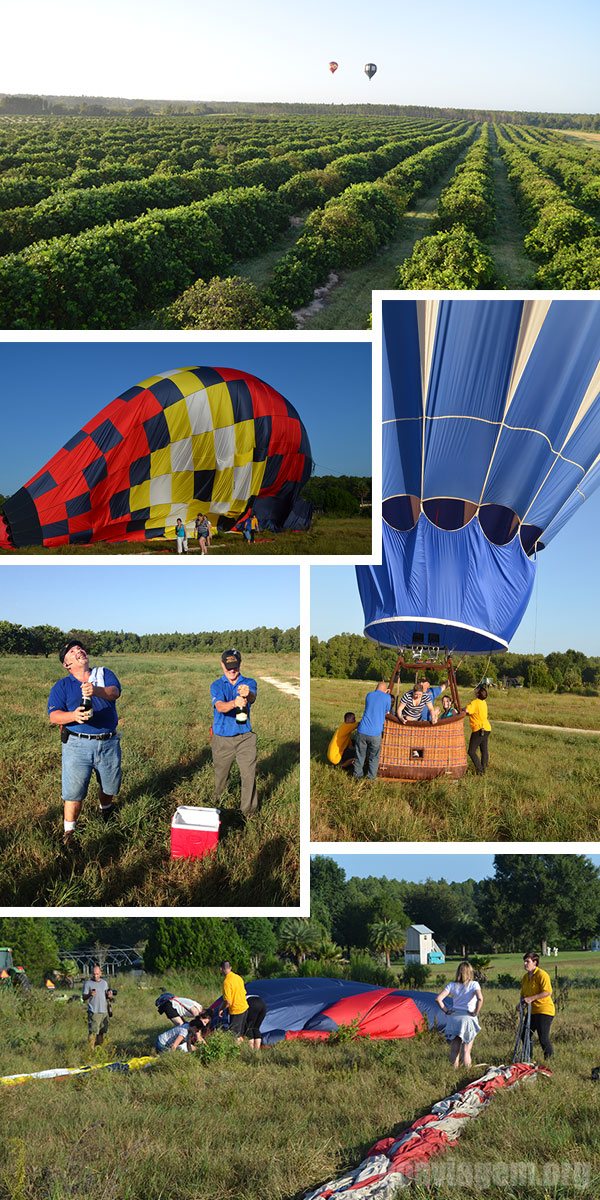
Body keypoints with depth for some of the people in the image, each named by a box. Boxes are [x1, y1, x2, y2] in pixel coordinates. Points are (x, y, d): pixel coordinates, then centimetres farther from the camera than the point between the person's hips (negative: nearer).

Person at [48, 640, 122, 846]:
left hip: (108, 743, 2)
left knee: (110, 786, 17)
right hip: (78, 745, -2)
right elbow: (54, 716, -6)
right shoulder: (62, 686, 5)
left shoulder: (104, 674, 7)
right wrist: (73, 715, -28)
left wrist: (96, 690, -36)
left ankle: (105, 810, 47)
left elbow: (115, 692, -14)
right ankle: (68, 833, 8)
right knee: (74, 791, -6)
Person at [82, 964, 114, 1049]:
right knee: (92, 1032, -12)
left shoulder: (105, 982, 14)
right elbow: (83, 997, -5)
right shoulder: (88, 983, -2)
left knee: (103, 1032, 9)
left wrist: (110, 996, -1)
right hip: (94, 1012, -5)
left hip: (104, 1012, 5)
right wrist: (90, 995, -25)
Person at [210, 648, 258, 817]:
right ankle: (216, 806, 38)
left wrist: (247, 694, -51)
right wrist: (234, 703, -45)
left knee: (249, 775, -4)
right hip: (222, 738, 0)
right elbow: (220, 707, -22)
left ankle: (248, 811, 10)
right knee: (220, 774, 15)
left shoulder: (249, 683, -1)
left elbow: (252, 698, -25)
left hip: (245, 737, 0)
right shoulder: (216, 686, -3)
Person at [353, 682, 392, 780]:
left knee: (360, 755, 17)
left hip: (362, 731, 3)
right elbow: (386, 712, 13)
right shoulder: (387, 697, -1)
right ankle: (371, 776, 23)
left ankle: (357, 775, 27)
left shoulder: (369, 695, 10)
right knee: (374, 757, 15)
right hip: (375, 733, -3)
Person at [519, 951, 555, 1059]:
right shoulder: (525, 977, 12)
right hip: (532, 1011, 8)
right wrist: (521, 1002, 0)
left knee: (543, 1038, -9)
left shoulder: (542, 974, -13)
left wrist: (532, 998, -26)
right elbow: (523, 994, 21)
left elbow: (548, 992, -22)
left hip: (544, 1011, -8)